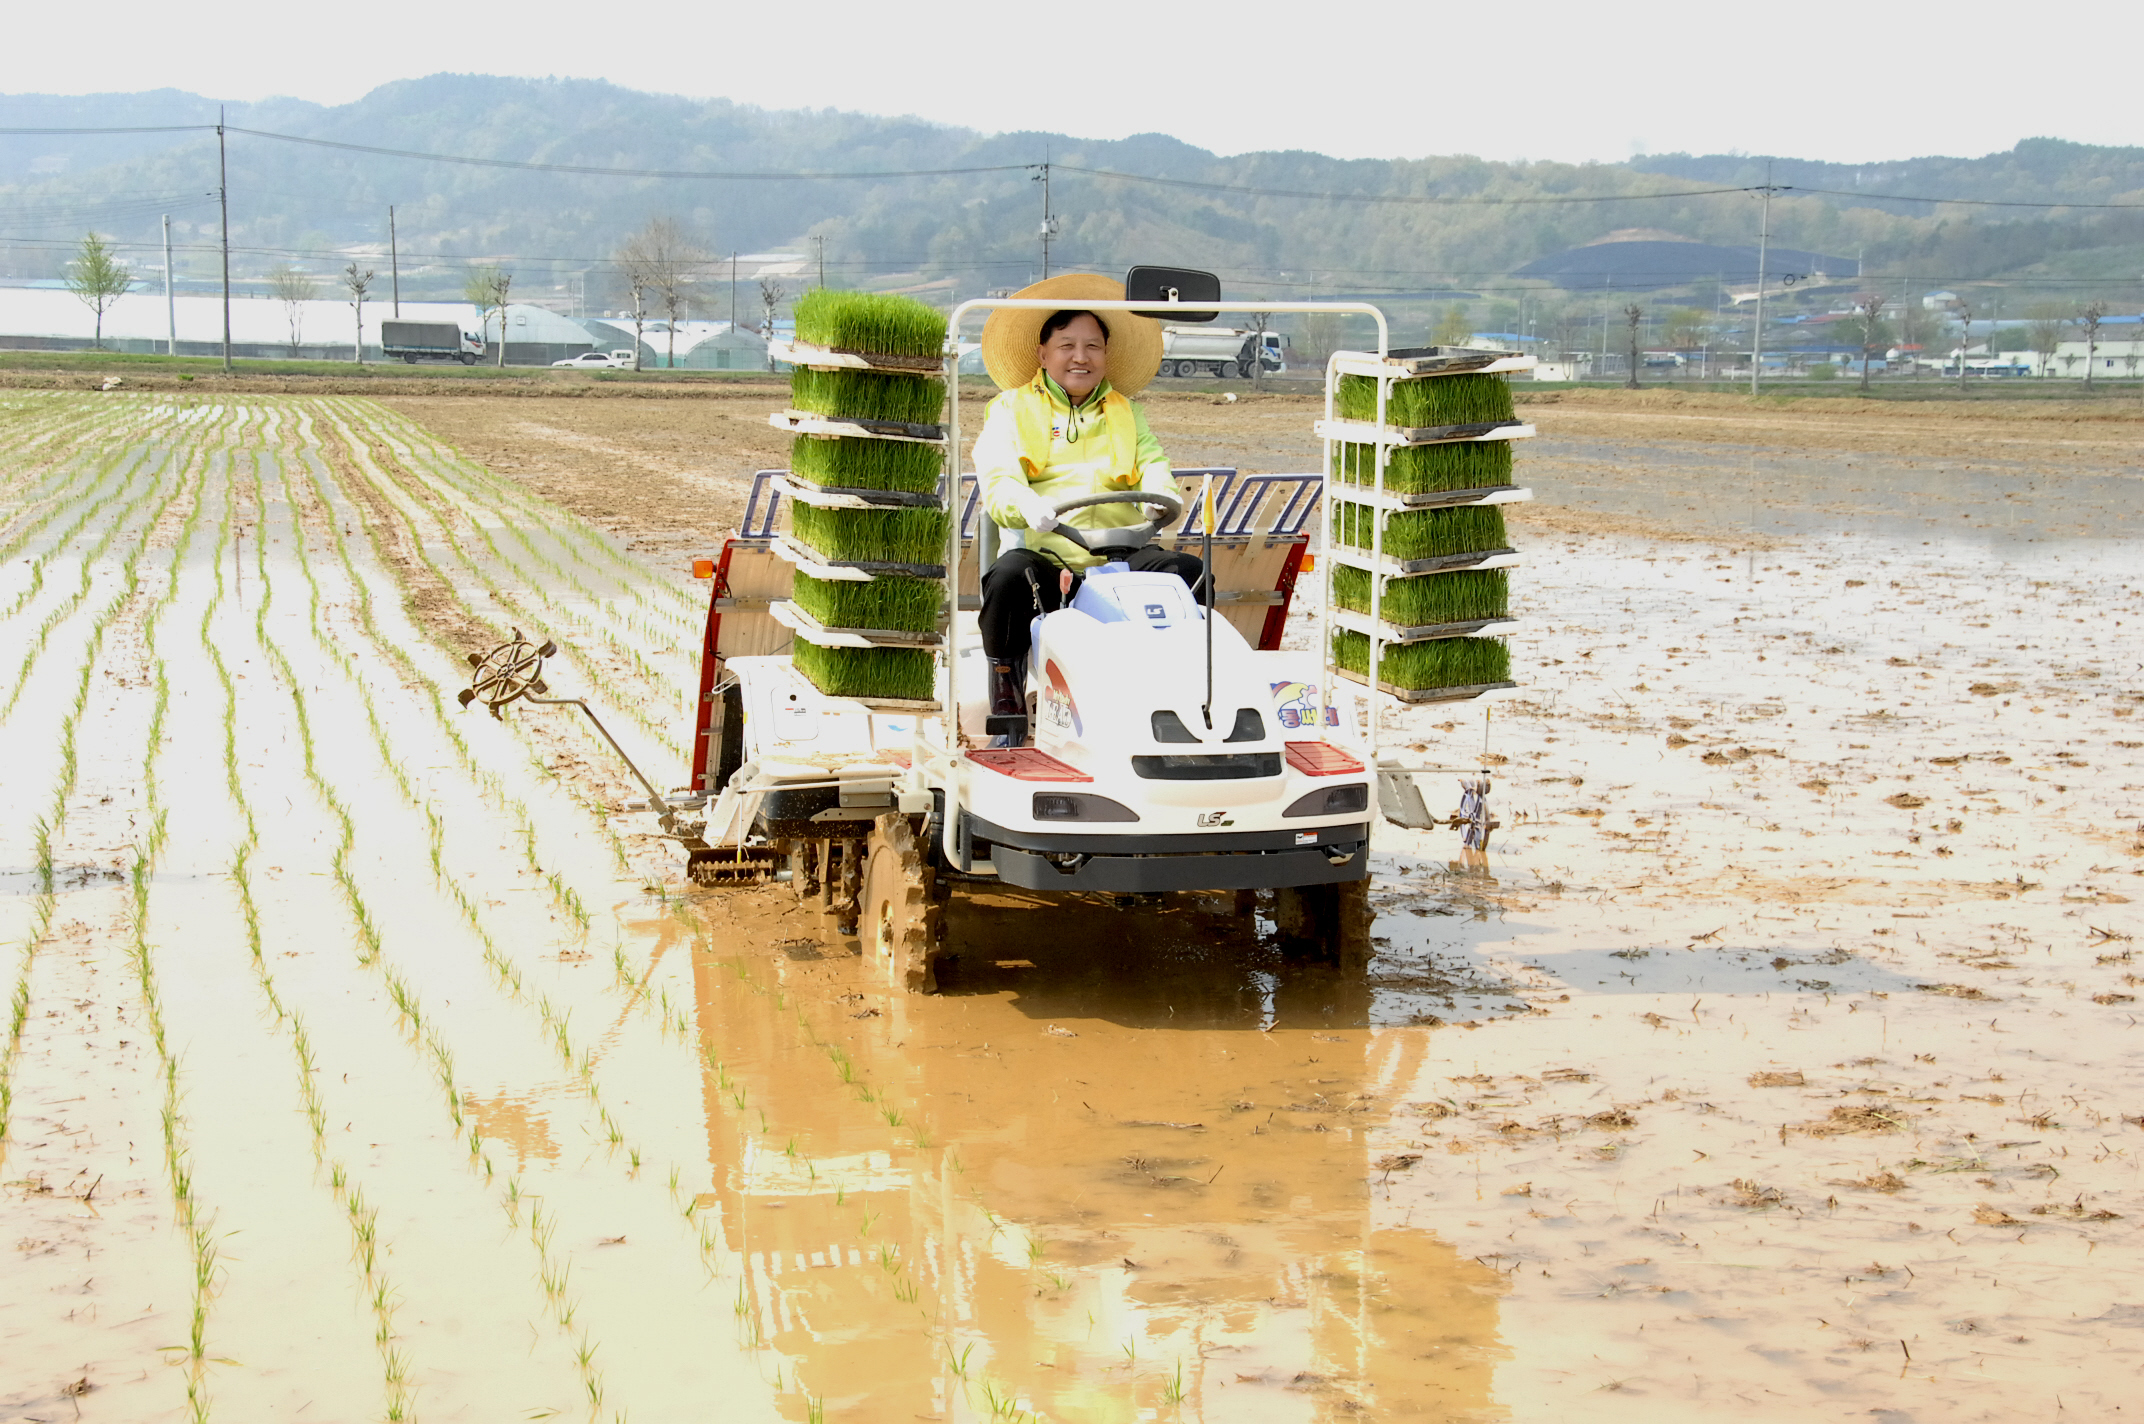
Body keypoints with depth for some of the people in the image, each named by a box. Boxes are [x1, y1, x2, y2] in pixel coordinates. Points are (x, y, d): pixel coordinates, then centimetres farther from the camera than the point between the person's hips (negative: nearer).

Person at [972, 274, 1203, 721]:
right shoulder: (1011, 410, 14)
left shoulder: (1126, 415, 25)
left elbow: (1153, 462, 10)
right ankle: (1004, 686, -10)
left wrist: (1162, 493, -17)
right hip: (1044, 557, -2)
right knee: (1008, 575, -36)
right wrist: (1027, 505, -27)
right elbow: (998, 479, -2)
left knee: (1188, 568, -25)